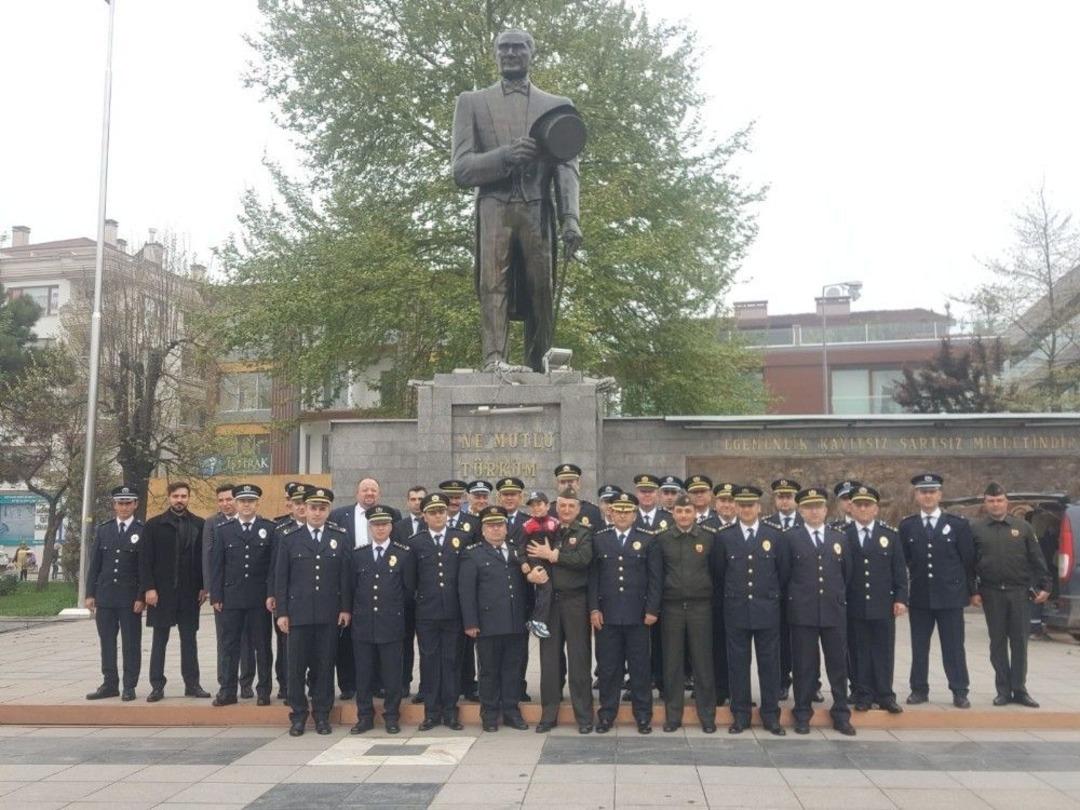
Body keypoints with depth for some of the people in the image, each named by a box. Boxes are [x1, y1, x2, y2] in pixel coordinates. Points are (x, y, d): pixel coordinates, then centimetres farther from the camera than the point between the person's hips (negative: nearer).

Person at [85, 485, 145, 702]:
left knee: (131, 643, 2)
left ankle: (129, 686, 9)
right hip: (105, 595, 4)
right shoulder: (103, 529, 8)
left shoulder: (143, 531, -4)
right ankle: (110, 684, 17)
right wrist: (90, 593, 4)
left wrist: (141, 597, -10)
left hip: (130, 597, -4)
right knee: (107, 642, 8)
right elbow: (95, 563, 9)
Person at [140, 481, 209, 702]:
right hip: (162, 591, -1)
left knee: (189, 639, 6)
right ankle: (157, 686, 11)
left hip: (189, 592, 1)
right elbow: (145, 560, -2)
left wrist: (204, 587, -1)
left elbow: (204, 558, 4)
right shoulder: (155, 524, 1)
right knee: (159, 640, 5)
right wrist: (149, 588, -9)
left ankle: (192, 684, 12)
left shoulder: (199, 524, 4)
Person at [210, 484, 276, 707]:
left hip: (260, 598, -1)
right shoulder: (223, 530, 7)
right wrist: (216, 596, 0)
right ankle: (228, 690, 15)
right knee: (229, 646, 6)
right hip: (231, 597, 1)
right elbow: (216, 566, 6)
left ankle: (263, 690, 14)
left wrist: (272, 594, -6)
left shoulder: (269, 529, 3)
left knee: (262, 645, 6)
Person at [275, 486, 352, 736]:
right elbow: (281, 578, 3)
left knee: (325, 664, 6)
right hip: (298, 613, 0)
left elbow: (346, 575, 4)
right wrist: (282, 612, -2)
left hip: (329, 614, 0)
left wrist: (346, 608, -1)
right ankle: (298, 715, 16)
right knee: (297, 666, 4)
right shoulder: (290, 538, 3)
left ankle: (322, 715, 17)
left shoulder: (340, 538, 5)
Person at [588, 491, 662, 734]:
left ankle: (643, 716, 16)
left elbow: (655, 578, 1)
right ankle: (606, 715, 17)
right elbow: (593, 576, 5)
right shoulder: (598, 539, 6)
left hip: (637, 614, -1)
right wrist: (593, 608, -2)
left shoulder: (648, 541, 4)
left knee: (640, 666, 6)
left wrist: (652, 610, -5)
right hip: (606, 614, 1)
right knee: (608, 666, 6)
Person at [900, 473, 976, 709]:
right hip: (919, 596, 2)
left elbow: (968, 561, 3)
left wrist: (970, 591, 3)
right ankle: (919, 689, 17)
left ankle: (959, 692, 12)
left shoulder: (958, 524, 1)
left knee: (954, 646, 4)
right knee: (919, 647, 8)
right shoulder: (906, 526, 4)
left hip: (950, 596, -1)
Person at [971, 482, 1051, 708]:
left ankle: (1019, 689, 13)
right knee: (998, 642, 6)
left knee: (1019, 642, 4)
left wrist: (1045, 585, -3)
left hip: (1020, 592, 1)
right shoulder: (975, 529, 3)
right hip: (992, 593, 0)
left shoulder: (1023, 527, 5)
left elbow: (1037, 560, 5)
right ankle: (1003, 690, 13)